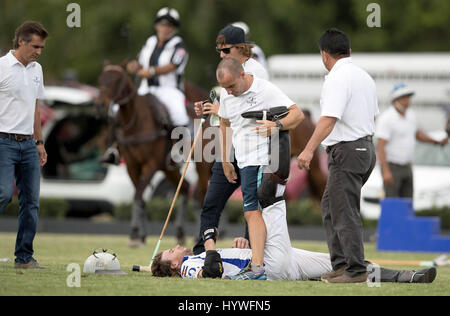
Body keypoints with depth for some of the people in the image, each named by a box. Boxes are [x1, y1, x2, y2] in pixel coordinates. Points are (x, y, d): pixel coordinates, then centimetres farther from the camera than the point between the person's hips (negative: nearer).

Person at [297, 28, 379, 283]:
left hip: (346, 150, -10)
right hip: (366, 146, 10)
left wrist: (309, 149, -30)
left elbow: (329, 118, -26)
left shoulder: (337, 79, -16)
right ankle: (341, 264, 18)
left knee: (345, 213, -6)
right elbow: (373, 116, 21)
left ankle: (356, 270, -6)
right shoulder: (365, 76, 14)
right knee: (330, 206, 18)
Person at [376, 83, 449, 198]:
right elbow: (380, 147, -23)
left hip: (406, 167, 8)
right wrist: (386, 171, -31)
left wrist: (438, 142, 10)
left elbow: (417, 134, 23)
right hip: (390, 166, -8)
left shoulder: (410, 115, 5)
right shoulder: (386, 119, -19)